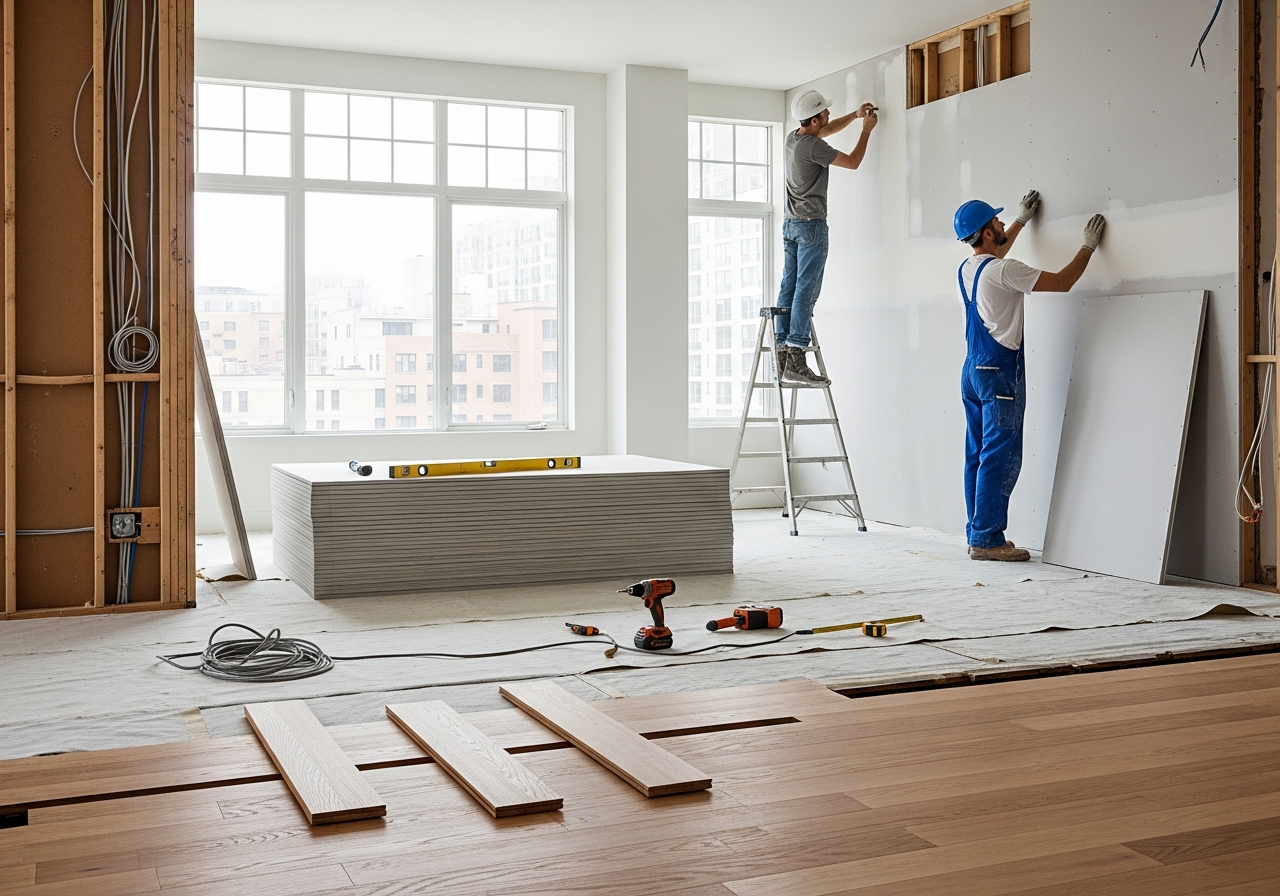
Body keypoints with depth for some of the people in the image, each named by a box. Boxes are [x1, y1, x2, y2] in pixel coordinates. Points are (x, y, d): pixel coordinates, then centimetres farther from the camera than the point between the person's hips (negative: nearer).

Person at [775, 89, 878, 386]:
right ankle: (796, 362, -16)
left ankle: (783, 355, 5)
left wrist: (854, 115, 24)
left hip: (790, 223, 9)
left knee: (789, 288, 6)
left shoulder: (792, 138, 10)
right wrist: (866, 130, 6)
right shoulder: (813, 147, -16)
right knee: (806, 290, -11)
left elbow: (828, 129, 30)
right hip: (811, 224, -9)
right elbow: (853, 162, -5)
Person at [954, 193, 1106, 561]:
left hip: (973, 370, 9)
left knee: (979, 455, 11)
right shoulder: (1003, 270, -15)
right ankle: (987, 538, -7)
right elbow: (1061, 282, -11)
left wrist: (1021, 221, 41)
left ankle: (978, 534, 15)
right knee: (1000, 457, -7)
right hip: (1000, 372, -9)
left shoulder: (966, 269, 11)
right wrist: (1088, 246, 2)